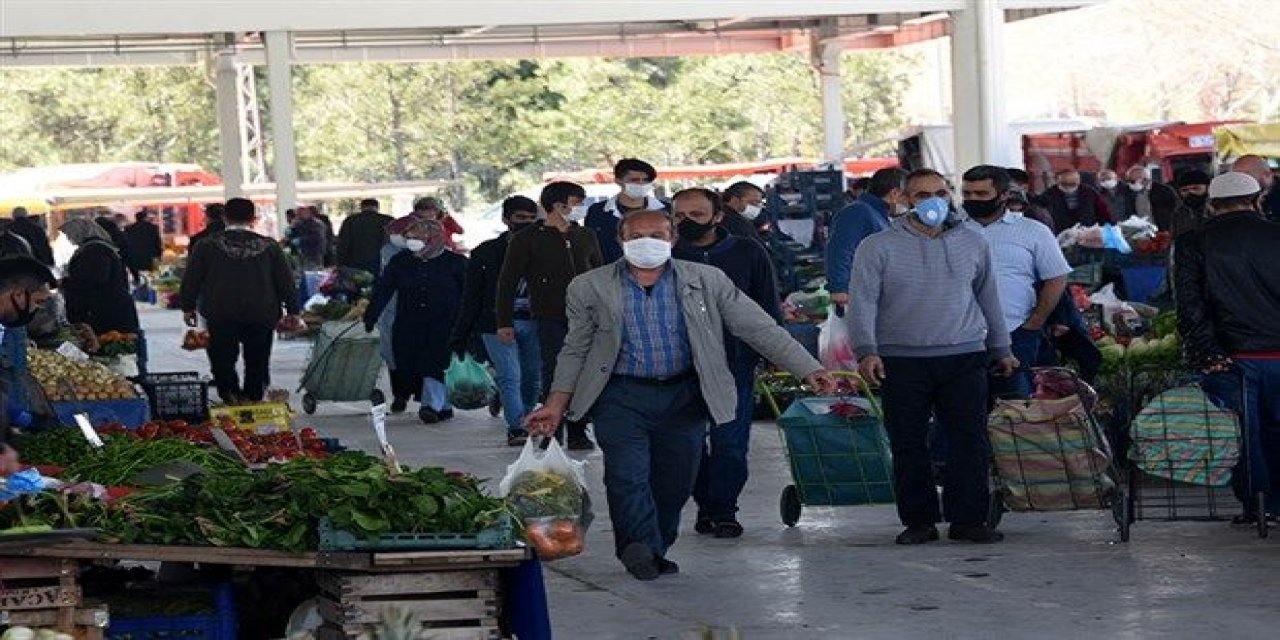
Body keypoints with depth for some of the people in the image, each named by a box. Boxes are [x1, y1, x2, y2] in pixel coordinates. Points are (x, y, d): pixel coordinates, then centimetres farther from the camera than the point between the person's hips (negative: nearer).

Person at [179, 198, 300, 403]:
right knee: (256, 361, 12)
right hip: (261, 316, 1)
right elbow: (286, 282, 5)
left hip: (220, 316, -1)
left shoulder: (206, 245, 1)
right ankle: (254, 397, 14)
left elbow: (191, 279, 3)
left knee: (222, 358, 4)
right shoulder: (269, 246, 2)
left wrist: (188, 307, 13)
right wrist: (292, 311, 13)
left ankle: (229, 391, -15)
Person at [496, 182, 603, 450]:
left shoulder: (586, 236, 14)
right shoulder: (527, 239, 0)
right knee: (554, 374, -6)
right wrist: (505, 322, -3)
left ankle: (577, 432, 12)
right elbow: (507, 282, 1)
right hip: (550, 319, -4)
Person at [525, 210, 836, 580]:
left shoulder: (706, 281, 2)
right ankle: (642, 549, -11)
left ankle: (654, 553, 22)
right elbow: (576, 351, 11)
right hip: (621, 397, -1)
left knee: (675, 482, 6)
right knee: (627, 476, -17)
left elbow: (759, 328, 2)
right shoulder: (591, 288, 3)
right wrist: (556, 404, 1)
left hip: (683, 398, 1)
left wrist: (808, 370, -6)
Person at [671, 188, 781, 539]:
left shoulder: (748, 253, 2)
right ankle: (706, 506, 17)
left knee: (730, 441, -4)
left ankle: (723, 510, 4)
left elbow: (769, 308, 6)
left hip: (736, 362, -1)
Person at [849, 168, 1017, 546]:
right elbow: (863, 302, -3)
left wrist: (1001, 349, 23)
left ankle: (968, 519, 4)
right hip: (902, 361, -2)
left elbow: (989, 299, 21)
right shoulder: (878, 247, 2)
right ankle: (918, 521, 10)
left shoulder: (973, 244, 12)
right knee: (908, 444, 1)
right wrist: (866, 351, -15)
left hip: (964, 358, 2)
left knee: (971, 439, -4)